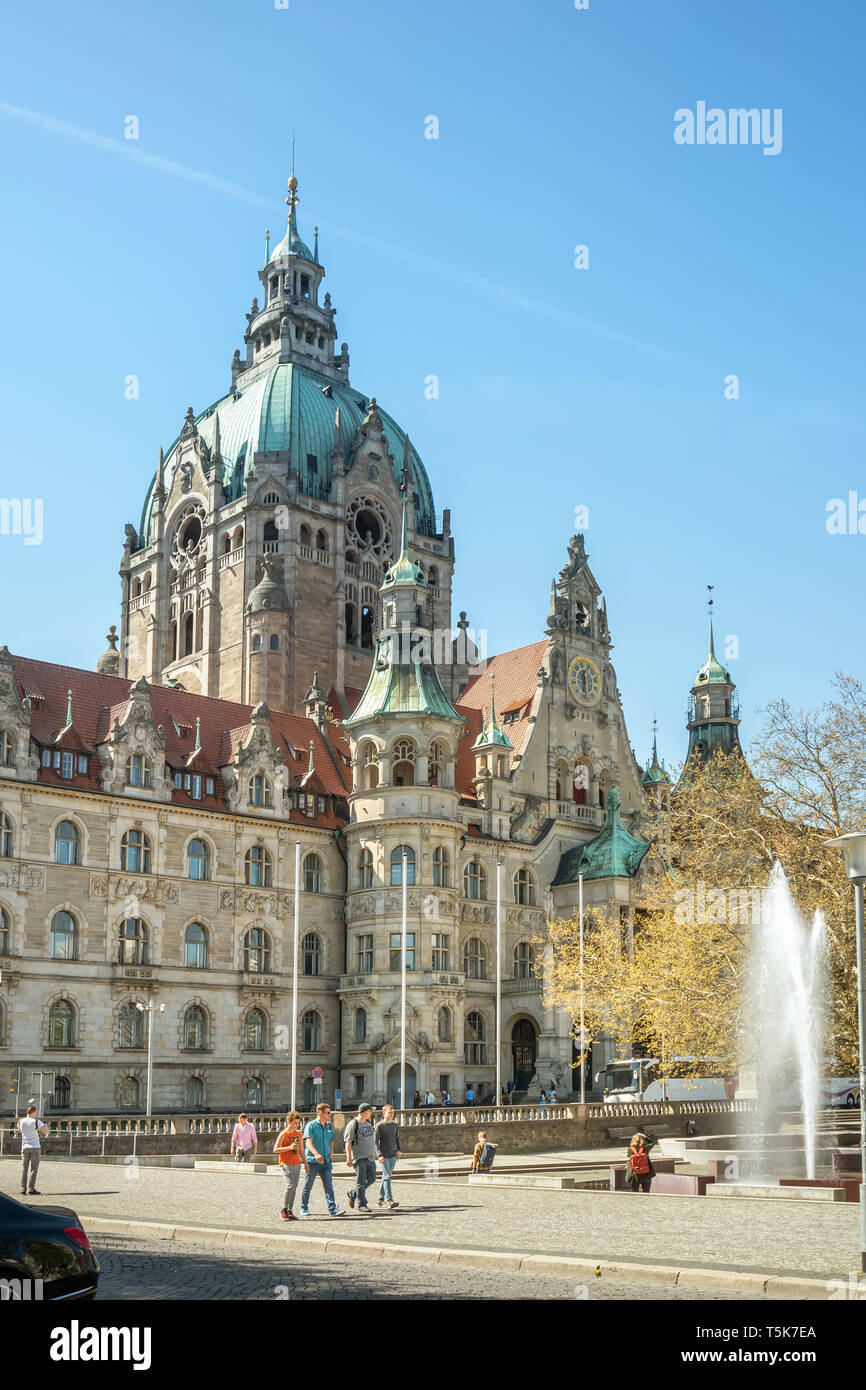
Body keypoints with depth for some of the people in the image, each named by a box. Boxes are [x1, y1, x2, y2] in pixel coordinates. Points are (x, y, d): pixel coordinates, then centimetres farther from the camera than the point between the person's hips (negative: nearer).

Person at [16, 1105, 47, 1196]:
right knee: (34, 1169, -1)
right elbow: (46, 1131, -16)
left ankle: (23, 1190, 3)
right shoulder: (36, 1121, -10)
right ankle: (31, 1189, -6)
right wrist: (46, 1127, 6)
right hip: (35, 1147, -4)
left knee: (24, 1169, 7)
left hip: (25, 1148, 4)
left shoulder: (21, 1121, 3)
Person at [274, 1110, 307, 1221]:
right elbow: (275, 1149, -10)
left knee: (294, 1187, 4)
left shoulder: (299, 1134, 12)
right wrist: (289, 1147, -19)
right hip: (286, 1164, -6)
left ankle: (289, 1212, 10)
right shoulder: (283, 1134, -7)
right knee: (290, 1186, -17)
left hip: (297, 1164, 6)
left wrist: (305, 1164, 18)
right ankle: (283, 1210, -3)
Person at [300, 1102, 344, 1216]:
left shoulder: (329, 1126, 11)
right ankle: (304, 1208, 23)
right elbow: (308, 1142, -20)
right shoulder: (311, 1125, -8)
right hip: (312, 1161, -4)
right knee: (308, 1186, 8)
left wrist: (330, 1154, 7)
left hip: (326, 1161, 4)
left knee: (329, 1185, -5)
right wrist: (316, 1154, -35)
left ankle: (333, 1208, -10)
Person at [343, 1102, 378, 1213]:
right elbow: (348, 1142, -13)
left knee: (371, 1179, 9)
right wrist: (348, 1157, -19)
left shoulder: (369, 1123, 14)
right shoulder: (353, 1124, -10)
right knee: (361, 1181, -5)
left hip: (370, 1157, 8)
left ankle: (353, 1193, 26)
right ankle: (362, 1204, 4)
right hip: (359, 1157, -8)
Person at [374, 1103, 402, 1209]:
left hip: (393, 1155, 6)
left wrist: (399, 1150, 6)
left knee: (386, 1177, 11)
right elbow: (375, 1142, -7)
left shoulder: (394, 1125, 12)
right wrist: (379, 1155, -16)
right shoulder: (379, 1126, -6)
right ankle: (389, 1200, -16)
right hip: (384, 1155, -6)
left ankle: (380, 1199, 20)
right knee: (387, 1177, -13)